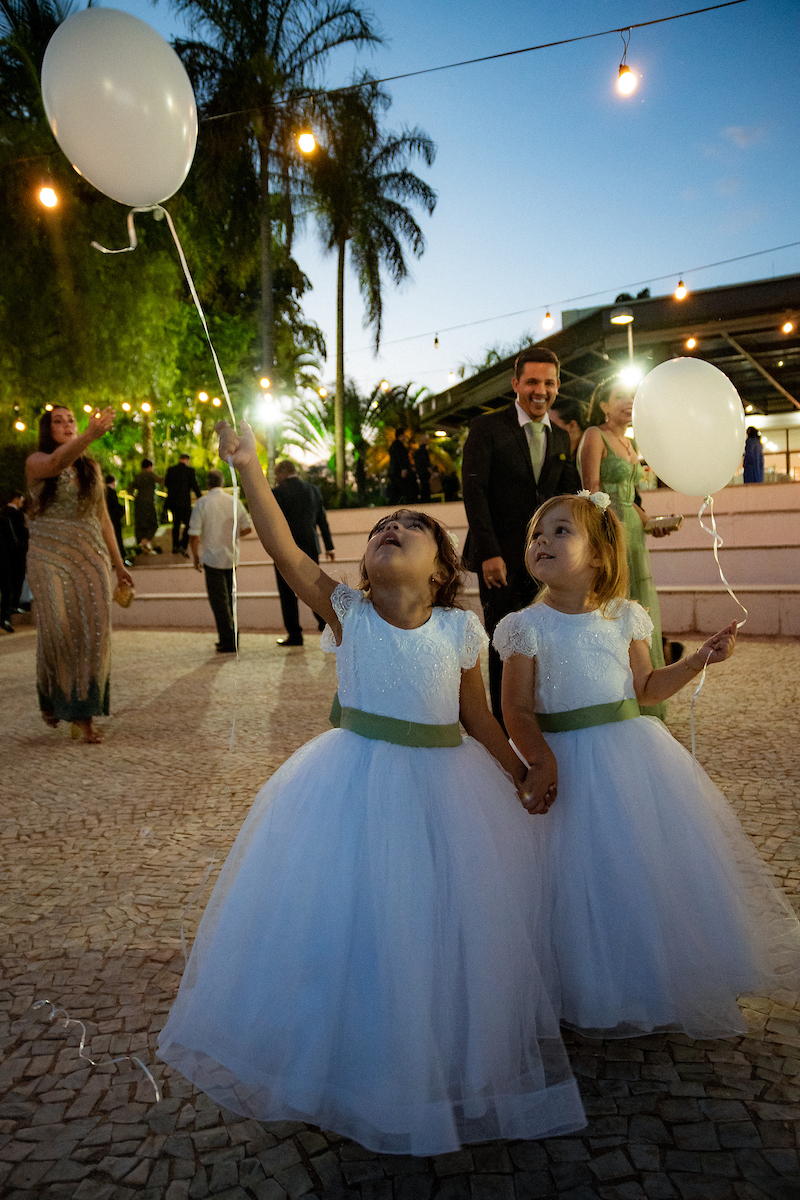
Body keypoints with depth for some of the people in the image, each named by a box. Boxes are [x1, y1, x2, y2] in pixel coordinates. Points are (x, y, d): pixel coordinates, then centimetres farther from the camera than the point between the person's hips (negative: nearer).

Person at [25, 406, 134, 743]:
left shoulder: (91, 468, 14)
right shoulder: (36, 462, 0)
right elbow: (57, 462, -26)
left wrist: (117, 563, 16)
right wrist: (91, 434, -43)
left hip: (91, 557, 4)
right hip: (50, 557, -3)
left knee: (93, 632, -6)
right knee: (58, 630, -11)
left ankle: (83, 715, 0)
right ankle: (49, 698, 17)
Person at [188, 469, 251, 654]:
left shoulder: (202, 503, -9)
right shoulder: (234, 502, 2)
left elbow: (194, 534, -11)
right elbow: (247, 528, 8)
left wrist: (195, 556, 2)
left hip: (213, 557, -4)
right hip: (232, 557, 4)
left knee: (218, 600, 1)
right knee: (229, 598, 16)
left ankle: (228, 642, -1)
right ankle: (231, 636, 21)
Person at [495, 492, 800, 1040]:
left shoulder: (624, 618, 2)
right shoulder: (528, 627, -8)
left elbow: (646, 688, 10)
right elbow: (518, 710, -10)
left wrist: (700, 658, 2)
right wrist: (540, 759, -24)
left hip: (634, 751, 3)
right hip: (568, 759, -3)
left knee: (656, 864, 8)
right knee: (589, 876, -1)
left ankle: (671, 980, 33)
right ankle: (602, 998, 22)